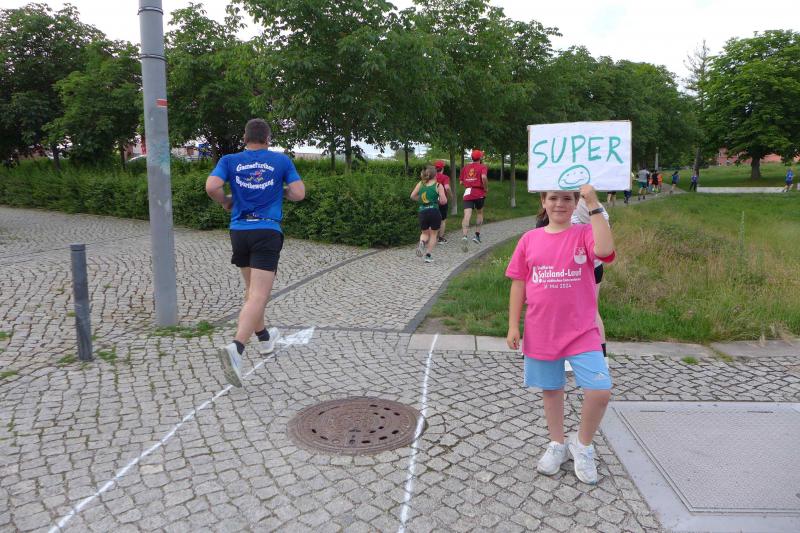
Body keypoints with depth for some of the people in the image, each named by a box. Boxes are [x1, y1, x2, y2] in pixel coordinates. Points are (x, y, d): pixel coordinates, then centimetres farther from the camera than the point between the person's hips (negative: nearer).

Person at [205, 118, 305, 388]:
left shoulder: (230, 160, 6)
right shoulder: (281, 160, 4)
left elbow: (211, 187, -9)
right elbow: (299, 193, -1)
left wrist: (226, 202, 10)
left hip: (239, 231, 4)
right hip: (267, 232, -4)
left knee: (252, 289, 23)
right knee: (258, 296, -10)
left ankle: (264, 338, 37)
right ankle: (235, 348, -28)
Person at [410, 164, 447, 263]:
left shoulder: (420, 184, 6)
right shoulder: (438, 185, -3)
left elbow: (412, 196, 6)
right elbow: (444, 201, -8)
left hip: (422, 212, 3)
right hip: (434, 212, -3)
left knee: (425, 233, 21)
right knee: (433, 234, 13)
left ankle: (422, 242, -11)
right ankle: (428, 255, 8)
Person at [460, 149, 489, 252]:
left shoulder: (465, 167, 14)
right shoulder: (482, 167, 1)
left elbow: (461, 182, 14)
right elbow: (484, 177, -19)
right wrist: (486, 188, -5)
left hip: (467, 193, 2)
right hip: (479, 193, -2)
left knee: (467, 216, -11)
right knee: (480, 213, 22)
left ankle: (464, 236, -32)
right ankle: (477, 235, 18)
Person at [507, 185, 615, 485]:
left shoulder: (584, 233, -3)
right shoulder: (530, 239, 3)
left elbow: (604, 250, -27)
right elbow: (518, 284, 5)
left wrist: (593, 204, -24)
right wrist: (513, 325, 1)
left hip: (581, 331, -2)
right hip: (541, 332, 2)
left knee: (600, 390, -9)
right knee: (550, 389, 15)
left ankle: (583, 445, 18)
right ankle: (557, 444, 37)